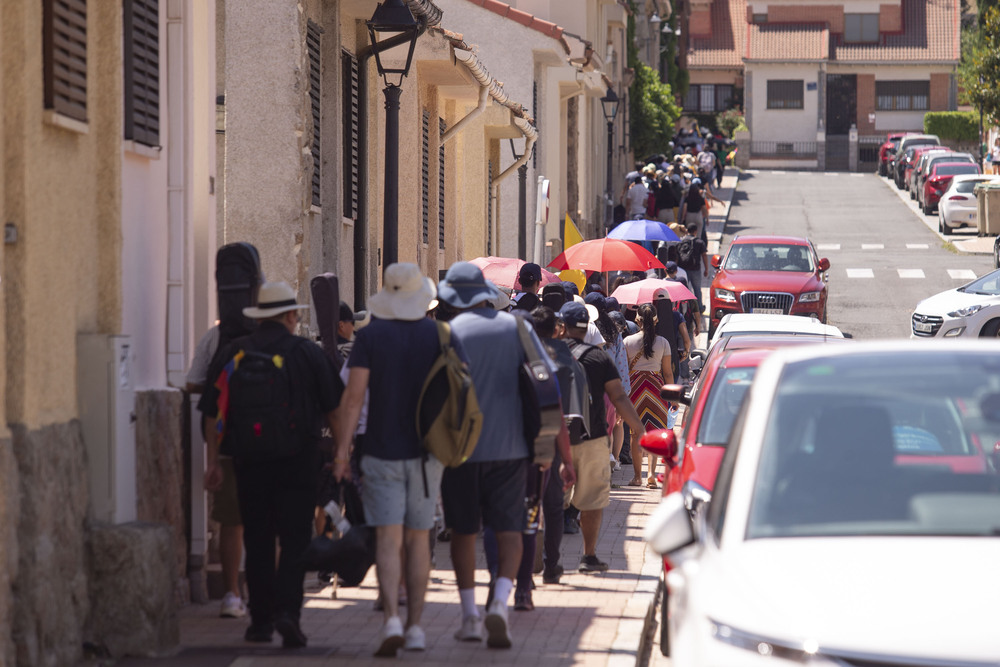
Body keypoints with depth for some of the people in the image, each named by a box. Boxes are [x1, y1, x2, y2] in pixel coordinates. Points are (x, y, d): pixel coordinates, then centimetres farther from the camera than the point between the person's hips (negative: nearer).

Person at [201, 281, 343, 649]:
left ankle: (260, 619, 13)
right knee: (295, 538, 0)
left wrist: (213, 463, 12)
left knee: (257, 541, 10)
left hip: (250, 462, 2)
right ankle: (287, 609, -16)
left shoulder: (233, 353, 4)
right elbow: (334, 410, 1)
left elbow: (214, 414, 6)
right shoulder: (308, 353, -2)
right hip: (297, 461, -2)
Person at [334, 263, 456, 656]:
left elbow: (354, 395, -9)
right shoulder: (442, 336, 2)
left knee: (388, 540, -4)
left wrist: (342, 448, -7)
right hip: (427, 452, 2)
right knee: (417, 540, 11)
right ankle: (415, 626, 13)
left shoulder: (370, 337, -4)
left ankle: (391, 620, -21)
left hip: (382, 453, -2)